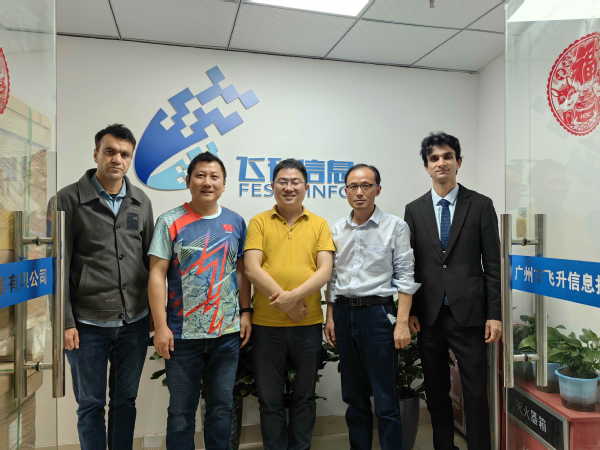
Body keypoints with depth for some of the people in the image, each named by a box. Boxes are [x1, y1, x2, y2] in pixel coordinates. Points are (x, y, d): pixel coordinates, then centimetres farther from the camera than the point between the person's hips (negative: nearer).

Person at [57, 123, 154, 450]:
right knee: (91, 405, 12)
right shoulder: (68, 200, -5)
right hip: (87, 324, -3)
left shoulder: (141, 202, 6)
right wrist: (65, 322, -9)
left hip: (135, 322, 3)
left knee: (125, 401, 16)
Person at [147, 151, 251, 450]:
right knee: (182, 409, 13)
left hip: (228, 331, 3)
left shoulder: (236, 222, 5)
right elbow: (157, 275, -7)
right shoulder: (170, 222, -4)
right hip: (183, 333, -2)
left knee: (222, 405, 16)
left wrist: (245, 312, 4)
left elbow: (241, 270, 10)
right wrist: (161, 326, -12)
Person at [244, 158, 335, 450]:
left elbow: (325, 270, -5)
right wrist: (283, 301, -17)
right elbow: (252, 269, -8)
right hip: (266, 323, 0)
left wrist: (295, 295, -20)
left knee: (304, 396, 17)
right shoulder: (258, 222, 1)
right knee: (270, 398, 13)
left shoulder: (319, 224, 4)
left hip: (309, 323, 1)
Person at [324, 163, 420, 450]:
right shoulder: (336, 230, 8)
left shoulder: (395, 226, -4)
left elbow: (405, 277, -5)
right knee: (354, 394, 16)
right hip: (344, 313, 4)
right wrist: (330, 317, 9)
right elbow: (332, 276, 12)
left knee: (385, 398, 2)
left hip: (377, 312, -4)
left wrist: (402, 322, -11)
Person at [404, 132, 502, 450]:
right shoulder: (414, 210, 6)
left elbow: (493, 264, 0)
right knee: (436, 391, 13)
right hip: (428, 315, 2)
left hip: (468, 313, -2)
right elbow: (409, 265, 5)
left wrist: (494, 315, -5)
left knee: (475, 391, 4)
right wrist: (410, 311, 1)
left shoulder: (481, 205, 1)